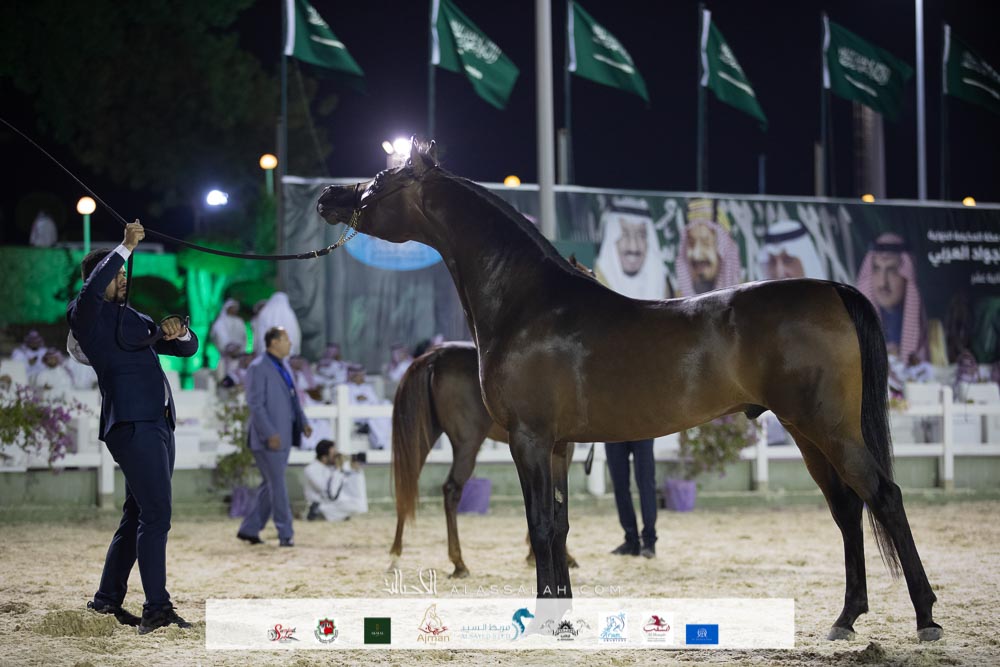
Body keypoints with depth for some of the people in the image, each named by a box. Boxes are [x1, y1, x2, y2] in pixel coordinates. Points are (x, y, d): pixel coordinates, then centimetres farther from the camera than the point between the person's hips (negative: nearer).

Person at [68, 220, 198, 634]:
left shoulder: (134, 320, 25)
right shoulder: (86, 316, 2)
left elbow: (187, 349, 24)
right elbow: (92, 289, -22)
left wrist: (178, 332, 1)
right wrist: (125, 247, -20)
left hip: (158, 424, 9)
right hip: (131, 424, -9)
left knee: (138, 516, 12)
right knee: (156, 515, -15)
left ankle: (108, 599, 21)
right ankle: (156, 608, -18)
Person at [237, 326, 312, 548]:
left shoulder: (283, 368, 17)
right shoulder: (259, 368, -12)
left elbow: (292, 399, 23)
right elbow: (255, 404, -17)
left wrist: (303, 422, 8)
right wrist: (270, 434, -22)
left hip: (284, 436, 9)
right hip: (269, 439, -9)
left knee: (271, 485, 12)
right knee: (277, 486, -5)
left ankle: (249, 529, 19)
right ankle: (285, 534, -1)